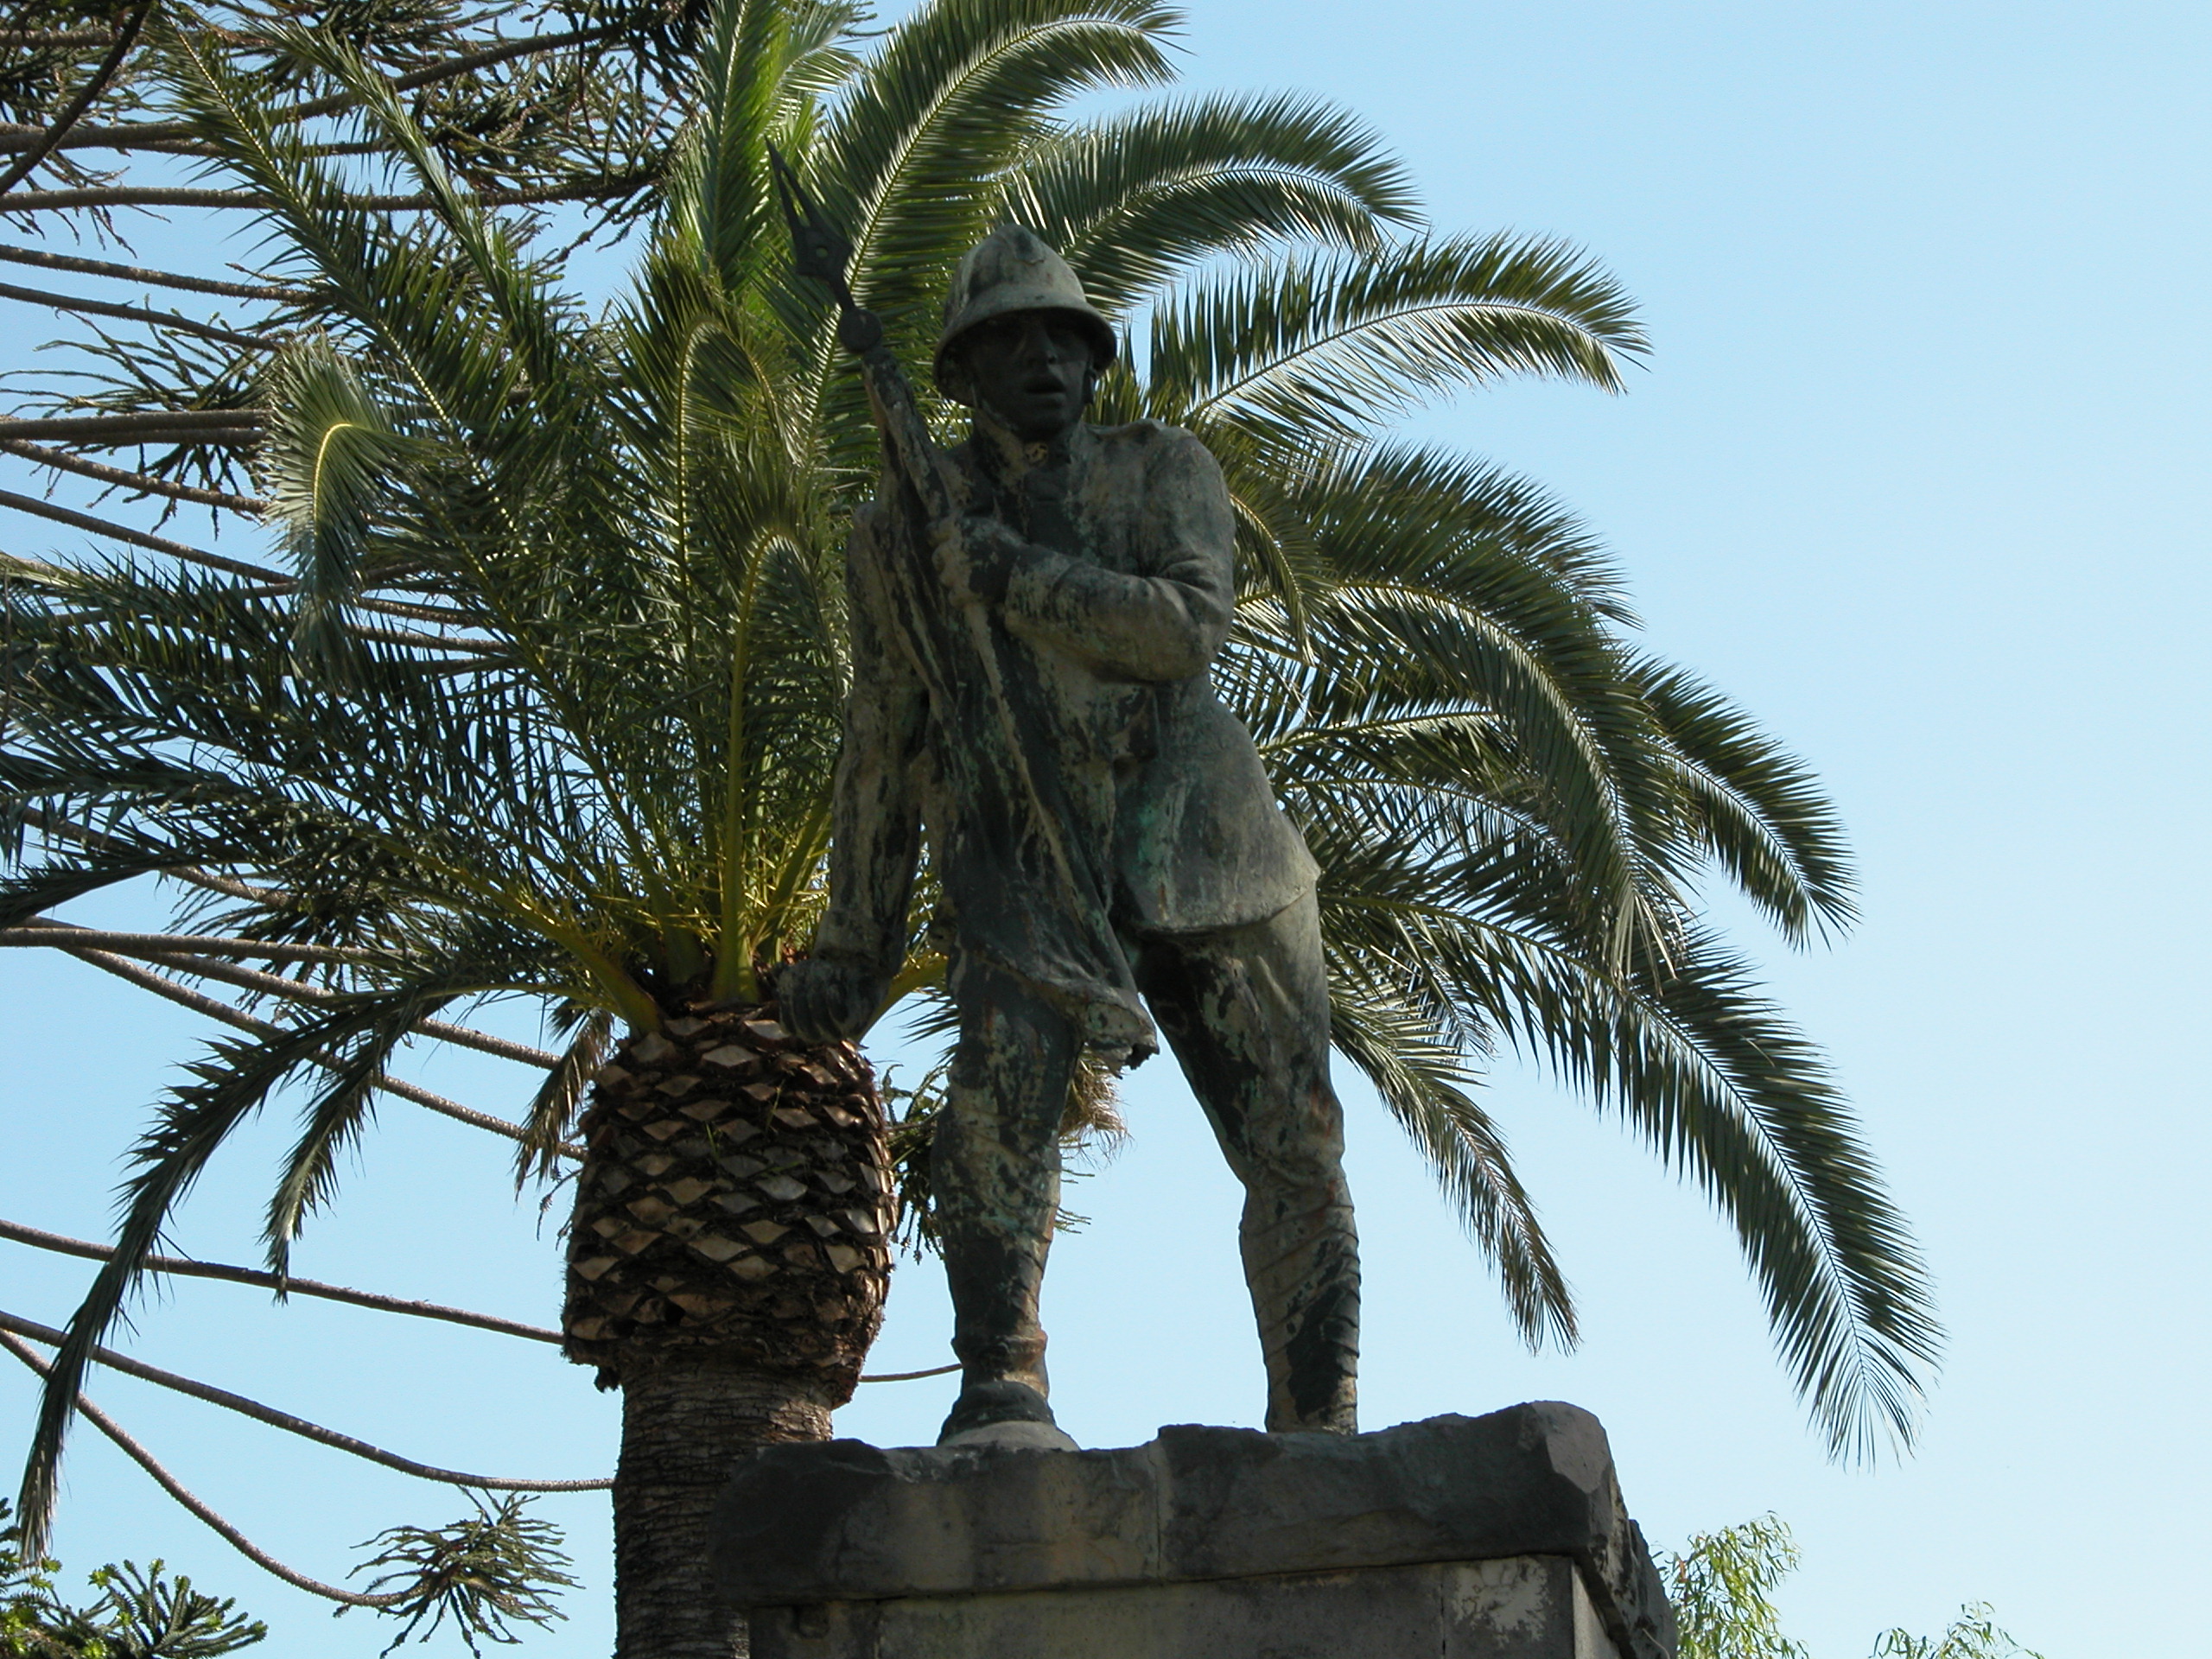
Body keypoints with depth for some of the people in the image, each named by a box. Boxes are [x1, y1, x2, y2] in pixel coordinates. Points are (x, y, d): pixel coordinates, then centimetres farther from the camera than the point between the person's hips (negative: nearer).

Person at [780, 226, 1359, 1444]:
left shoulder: (1164, 469, 9)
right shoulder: (904, 529, 11)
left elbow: (1189, 625, -11)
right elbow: (880, 751, 15)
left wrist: (1005, 575, -10)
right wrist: (854, 949, 15)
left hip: (1202, 849, 1)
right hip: (1026, 872, -1)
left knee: (1295, 1150, -2)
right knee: (1001, 1091, -27)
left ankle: (1319, 1438, 6)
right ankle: (1000, 1395, -32)